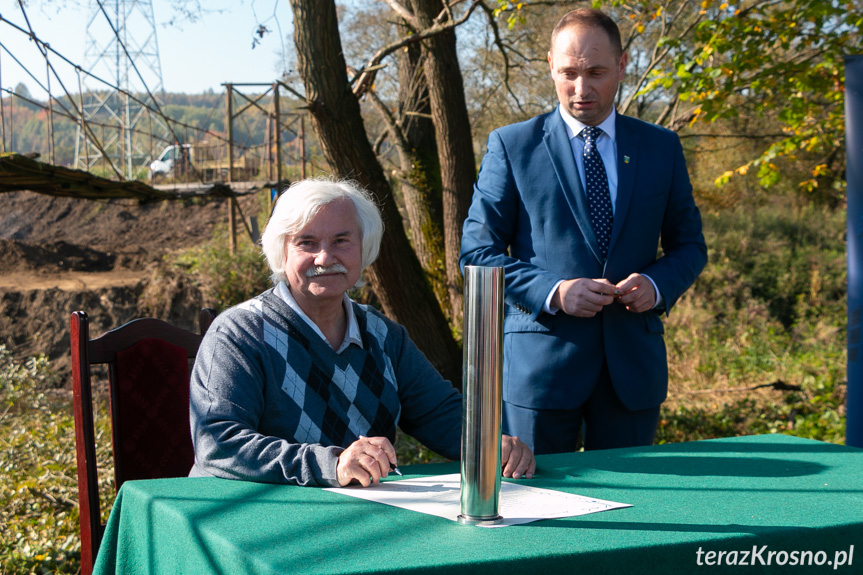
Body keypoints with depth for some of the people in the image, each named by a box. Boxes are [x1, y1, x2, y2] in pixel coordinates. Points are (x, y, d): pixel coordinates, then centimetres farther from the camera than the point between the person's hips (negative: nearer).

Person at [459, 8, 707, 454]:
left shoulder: (661, 148, 10)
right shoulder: (511, 146, 1)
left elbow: (689, 245, 14)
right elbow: (477, 252, -2)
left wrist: (657, 285, -8)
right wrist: (552, 291, -17)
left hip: (633, 365, 3)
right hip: (540, 363, -2)